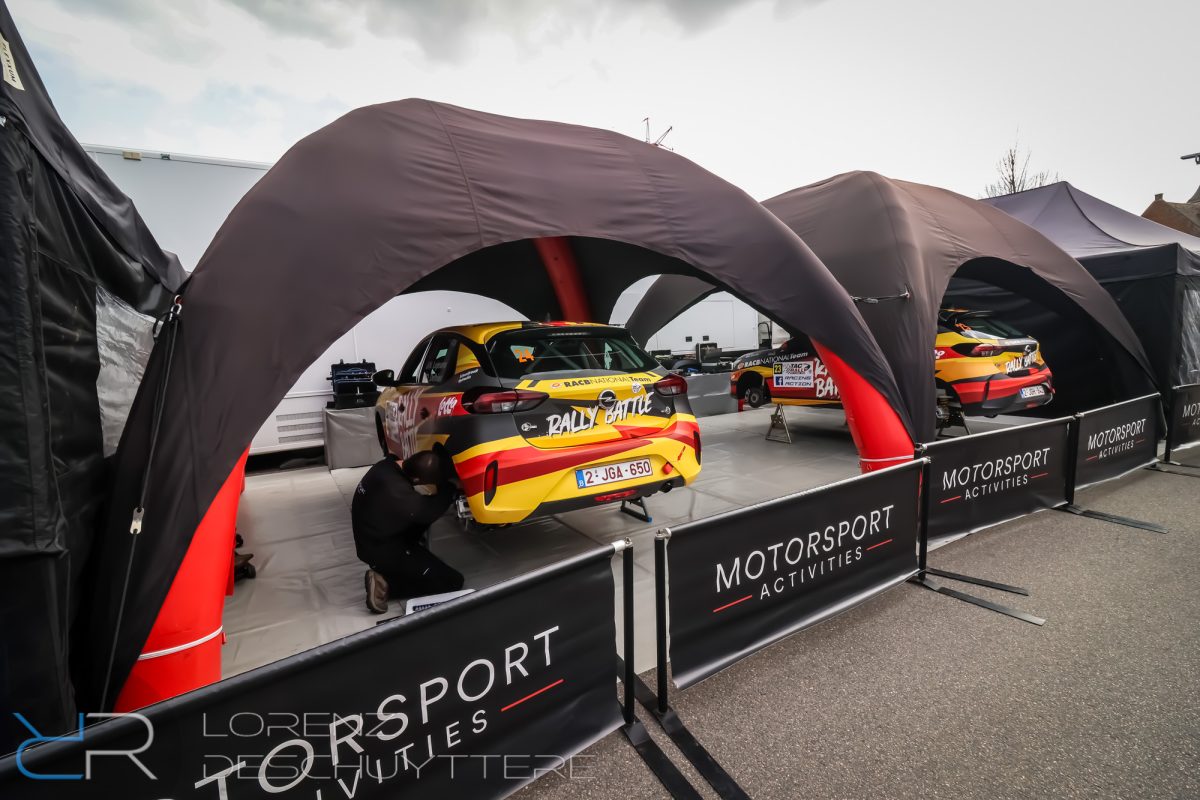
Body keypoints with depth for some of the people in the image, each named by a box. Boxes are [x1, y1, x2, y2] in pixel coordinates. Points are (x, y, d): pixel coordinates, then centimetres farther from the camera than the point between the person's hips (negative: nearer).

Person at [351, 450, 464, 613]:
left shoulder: (387, 466, -9)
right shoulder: (396, 492, -36)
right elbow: (429, 511, -20)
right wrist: (448, 488, -7)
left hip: (373, 539, 9)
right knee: (452, 582, -6)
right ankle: (386, 583, -5)